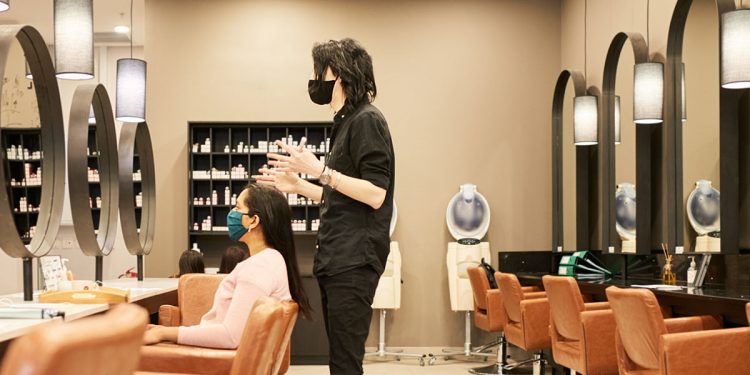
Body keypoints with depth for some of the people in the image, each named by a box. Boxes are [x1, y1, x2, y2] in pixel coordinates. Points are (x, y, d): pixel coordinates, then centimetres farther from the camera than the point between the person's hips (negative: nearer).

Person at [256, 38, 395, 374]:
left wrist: (319, 169, -21)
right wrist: (298, 186, 17)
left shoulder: (366, 120, -10)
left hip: (354, 261, -10)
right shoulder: (346, 123, 19)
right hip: (336, 259, 10)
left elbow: (375, 194, -19)